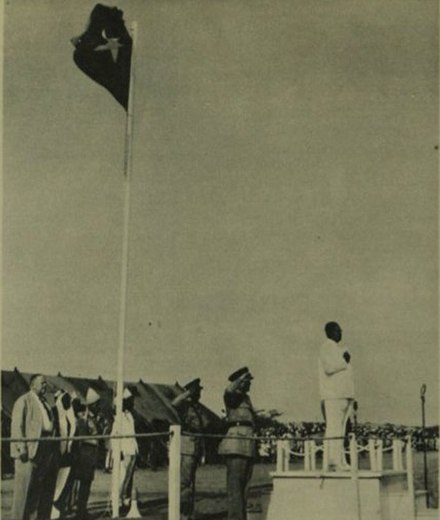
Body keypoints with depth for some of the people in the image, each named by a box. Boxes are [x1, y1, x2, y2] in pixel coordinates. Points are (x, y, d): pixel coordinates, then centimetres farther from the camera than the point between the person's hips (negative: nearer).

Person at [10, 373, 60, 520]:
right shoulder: (23, 401, -2)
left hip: (47, 450, 7)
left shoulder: (45, 402, 21)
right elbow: (16, 426, -9)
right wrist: (21, 448, -19)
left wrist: (55, 447, 13)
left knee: (45, 487, 9)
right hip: (30, 448, -7)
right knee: (24, 487, -4)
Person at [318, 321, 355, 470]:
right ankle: (334, 462, -11)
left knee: (340, 430, 8)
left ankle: (340, 462, 9)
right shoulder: (326, 348, -5)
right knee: (334, 428, -10)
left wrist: (351, 397, 21)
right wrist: (343, 361, -7)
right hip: (333, 396, -9)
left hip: (345, 395, 9)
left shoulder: (340, 348, 23)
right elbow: (329, 367, -20)